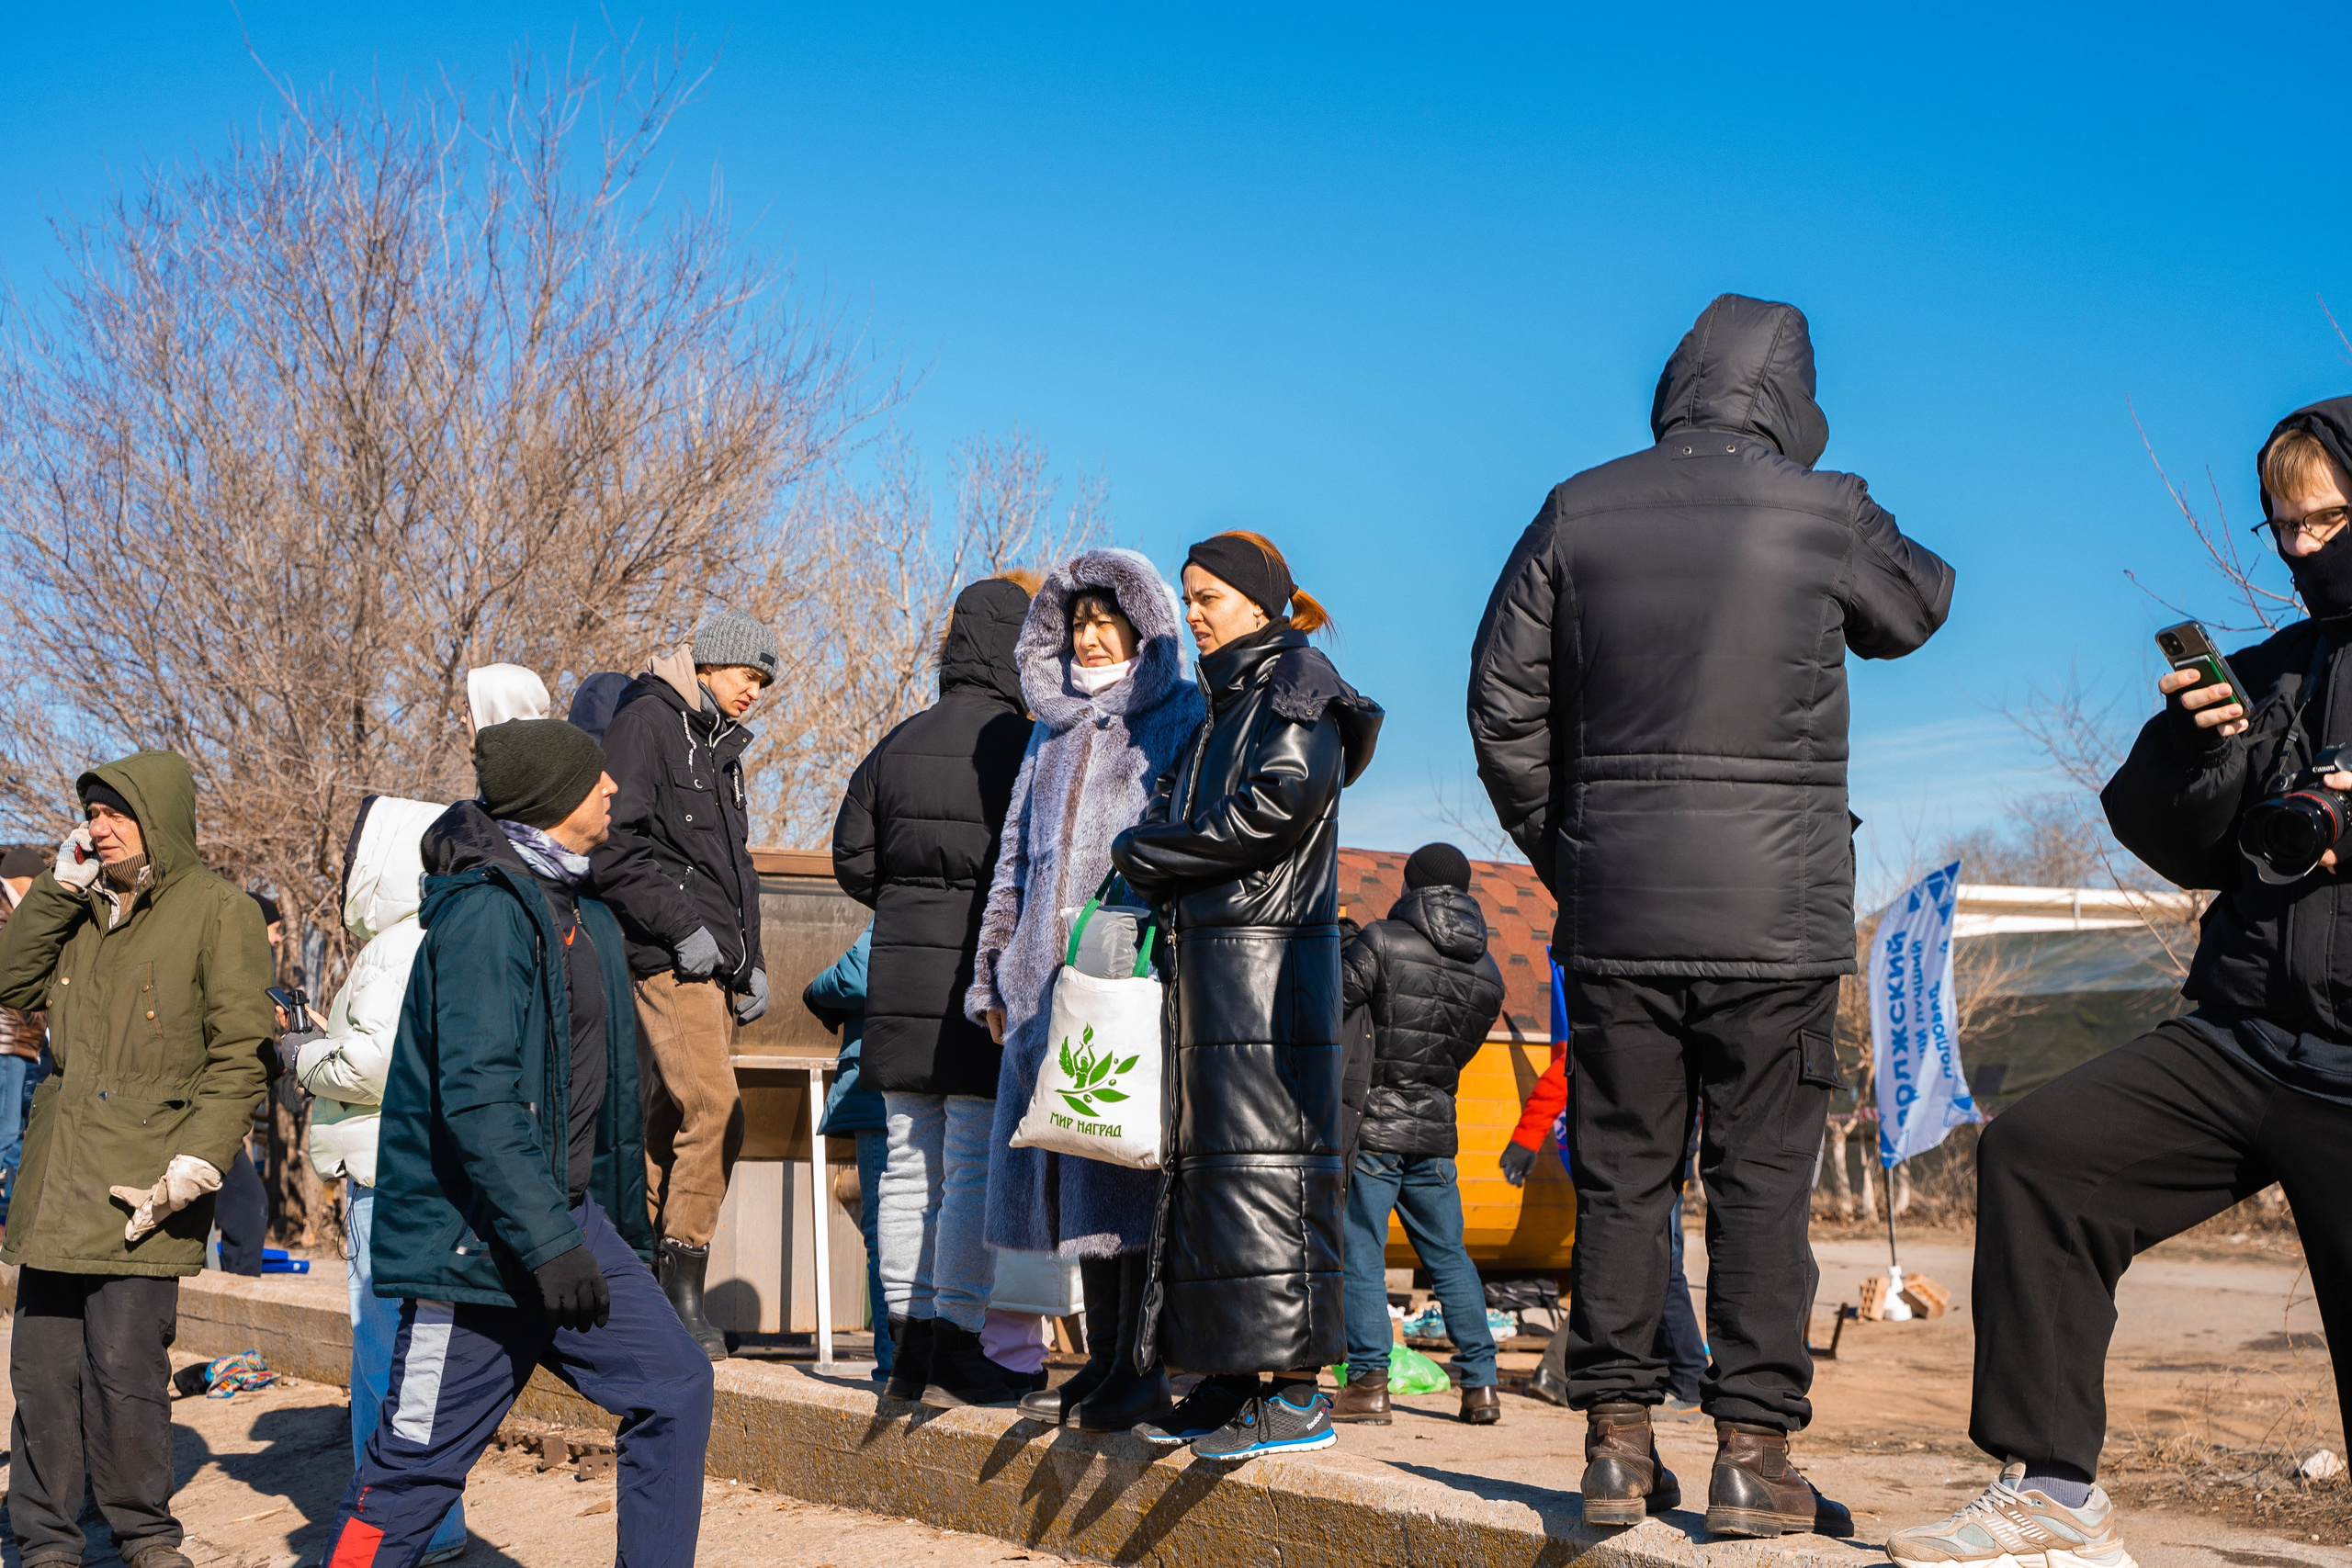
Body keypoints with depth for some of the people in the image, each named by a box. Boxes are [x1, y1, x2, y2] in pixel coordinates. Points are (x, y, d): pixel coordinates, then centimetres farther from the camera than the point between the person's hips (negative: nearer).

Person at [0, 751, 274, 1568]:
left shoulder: (219, 912, -4)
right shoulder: (84, 909, 17)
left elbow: (238, 1056, -8)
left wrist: (196, 1163, -16)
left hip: (141, 1179, -6)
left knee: (123, 1365, -6)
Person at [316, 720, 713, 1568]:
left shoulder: (581, 913, 13)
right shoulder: (487, 913, -17)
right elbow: (477, 1096, -25)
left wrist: (626, 1228, 23)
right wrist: (548, 1242, -28)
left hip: (567, 1217, 9)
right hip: (479, 1241, -9)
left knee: (674, 1388, 2)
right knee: (416, 1463, 1)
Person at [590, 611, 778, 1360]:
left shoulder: (720, 746, 24)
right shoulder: (646, 721, -4)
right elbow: (613, 843, -14)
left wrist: (750, 961, 19)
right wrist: (681, 926, -17)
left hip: (715, 963, 9)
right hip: (668, 958, -9)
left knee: (672, 1116, 8)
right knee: (715, 1108, -18)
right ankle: (682, 1291, -13)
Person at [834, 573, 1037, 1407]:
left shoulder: (898, 745, 10)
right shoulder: (1017, 746, -9)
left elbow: (853, 859, 11)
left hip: (901, 982, 6)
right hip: (986, 985, -6)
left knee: (910, 1164, 11)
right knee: (977, 1168, -2)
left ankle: (910, 1343, 16)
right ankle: (957, 1351, -2)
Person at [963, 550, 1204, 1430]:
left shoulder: (1180, 722, 3)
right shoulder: (1055, 732, 22)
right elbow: (1015, 861, 24)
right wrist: (994, 978, 19)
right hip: (1051, 985, 6)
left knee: (1131, 1169, -7)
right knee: (1073, 1174, 6)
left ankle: (1142, 1368, -2)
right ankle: (1103, 1358, 13)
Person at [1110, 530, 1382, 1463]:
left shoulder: (1300, 683, -3)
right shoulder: (1226, 702, 23)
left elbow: (1279, 806, -17)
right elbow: (1179, 813, 22)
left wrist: (1148, 853, -8)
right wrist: (1155, 857, -1)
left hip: (1270, 952, -9)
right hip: (1213, 949, 9)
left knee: (1264, 1158, -11)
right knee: (1208, 1160, 8)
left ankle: (1298, 1392, -9)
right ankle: (1232, 1377, 13)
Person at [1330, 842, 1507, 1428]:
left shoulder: (1383, 942, -11)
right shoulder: (1488, 972, 6)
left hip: (1371, 1123, -5)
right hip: (1435, 1131, 5)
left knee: (1360, 1253, 0)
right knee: (1448, 1255, 14)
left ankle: (1368, 1382, -4)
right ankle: (1480, 1384, 14)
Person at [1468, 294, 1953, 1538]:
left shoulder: (1577, 514, 4)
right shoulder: (1824, 513, -4)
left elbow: (1503, 702, 5)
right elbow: (1914, 609, 16)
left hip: (1613, 909, 3)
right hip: (1774, 911, -2)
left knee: (1620, 1174, 8)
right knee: (1762, 1180, 4)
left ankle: (1617, 1444, 12)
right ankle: (1752, 1450, 5)